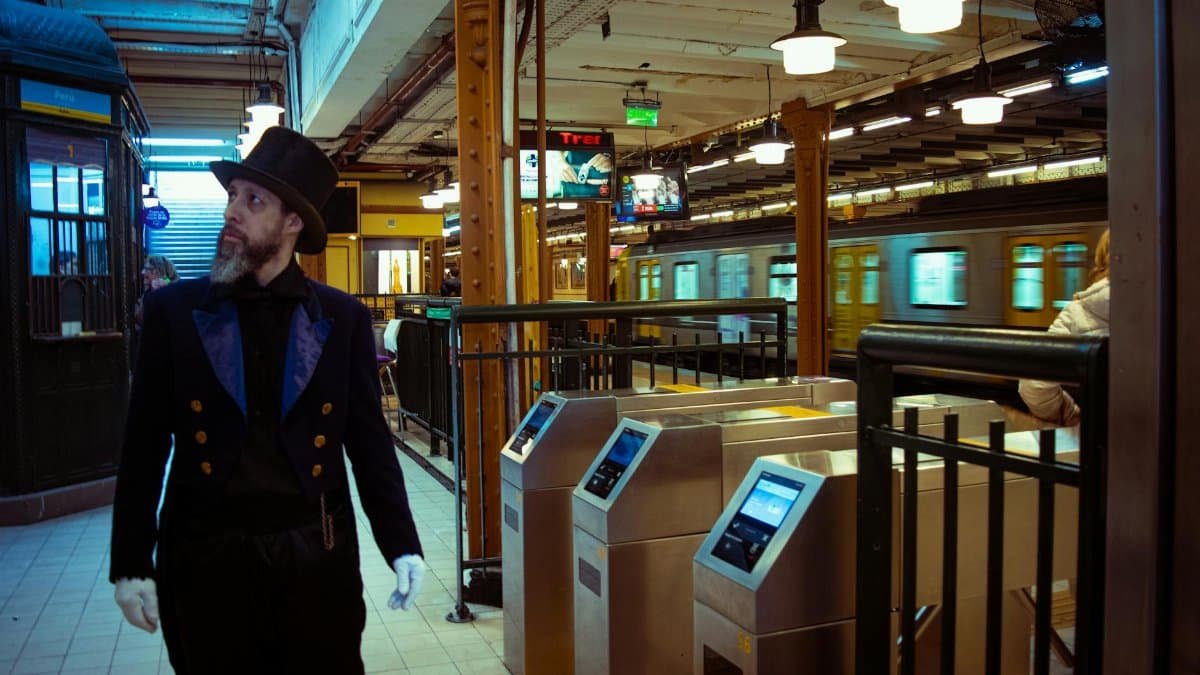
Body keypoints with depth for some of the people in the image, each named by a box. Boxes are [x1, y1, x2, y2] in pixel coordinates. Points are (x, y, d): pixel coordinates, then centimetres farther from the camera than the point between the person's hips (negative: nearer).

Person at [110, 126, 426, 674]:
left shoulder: (344, 318, 0)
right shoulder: (173, 309, 0)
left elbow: (370, 442, 2)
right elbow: (144, 445, 2)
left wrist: (402, 546, -3)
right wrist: (130, 563, 1)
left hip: (316, 555, 0)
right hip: (204, 557, 0)